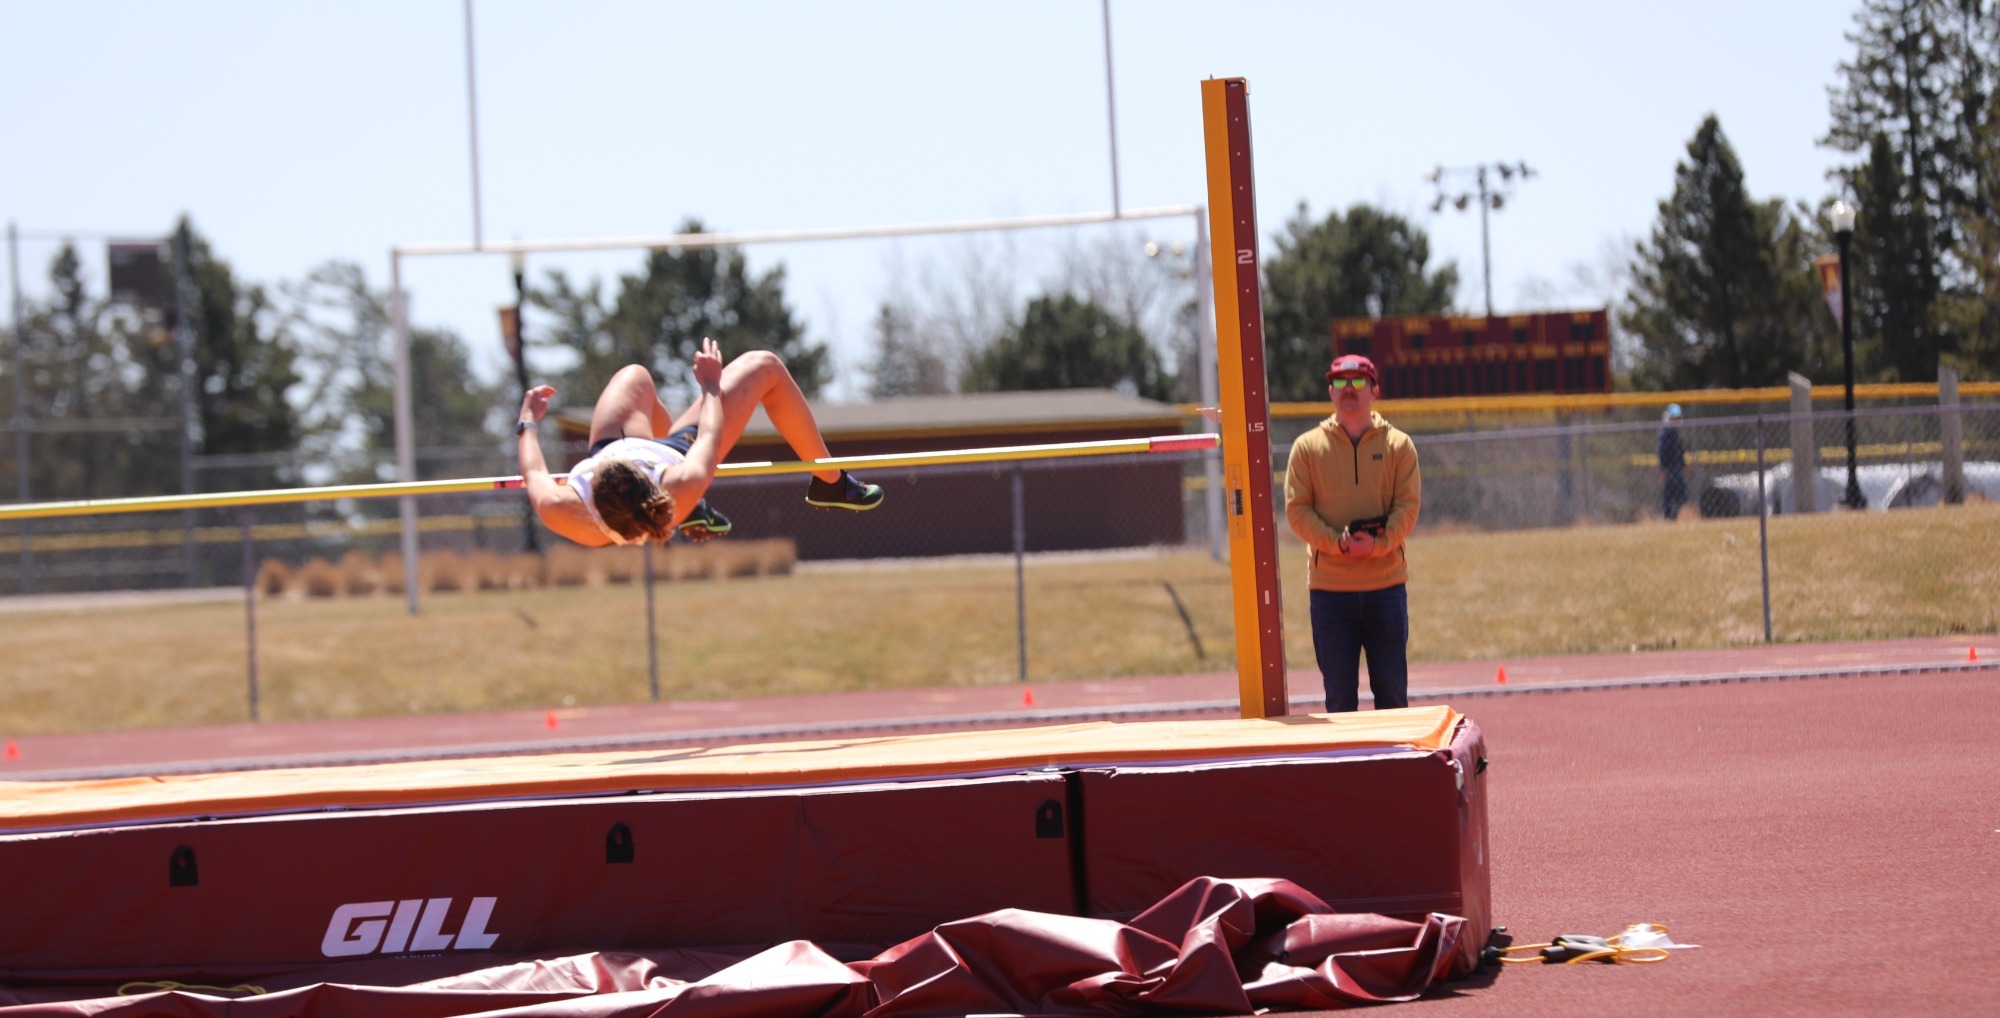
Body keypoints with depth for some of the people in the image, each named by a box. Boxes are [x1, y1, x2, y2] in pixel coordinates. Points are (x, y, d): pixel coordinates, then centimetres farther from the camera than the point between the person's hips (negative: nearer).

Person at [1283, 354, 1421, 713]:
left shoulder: (1398, 445, 6)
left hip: (1385, 584, 0)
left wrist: (1378, 543, -17)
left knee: (1392, 691, 3)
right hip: (1329, 588, 0)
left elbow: (1408, 506, 0)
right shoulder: (1307, 447, 5)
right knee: (1339, 694, 2)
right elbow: (1297, 509, -1)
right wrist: (1337, 542, -16)